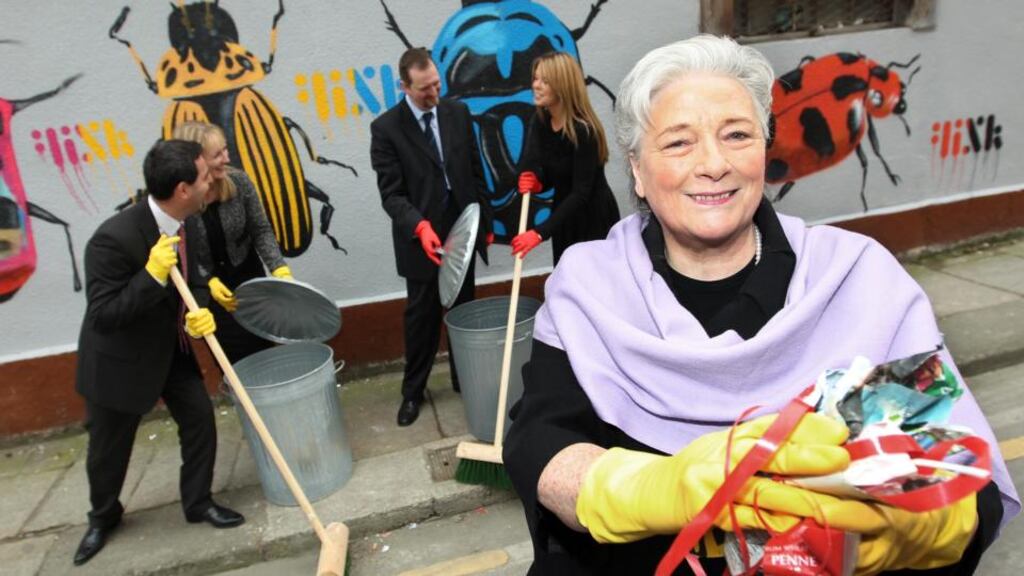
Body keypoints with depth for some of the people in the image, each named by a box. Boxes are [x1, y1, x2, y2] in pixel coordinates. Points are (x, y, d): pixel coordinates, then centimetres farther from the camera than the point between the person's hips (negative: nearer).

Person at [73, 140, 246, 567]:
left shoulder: (180, 224, -10)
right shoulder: (114, 238, -33)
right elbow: (103, 316, -30)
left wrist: (200, 314, -18)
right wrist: (153, 275, -40)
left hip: (170, 347, 6)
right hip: (120, 357, -6)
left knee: (201, 420, 6)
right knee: (109, 447, 14)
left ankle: (198, 503, 28)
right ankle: (103, 517, 42)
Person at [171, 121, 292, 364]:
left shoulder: (238, 181, -17)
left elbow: (261, 231, -9)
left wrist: (279, 269, -20)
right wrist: (209, 281, -26)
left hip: (248, 278, 2)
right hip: (205, 290, -2)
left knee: (262, 348, 13)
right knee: (232, 361, 10)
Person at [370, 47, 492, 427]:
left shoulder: (458, 113, 3)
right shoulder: (386, 128, -9)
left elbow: (476, 171, 9)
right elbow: (391, 193, -14)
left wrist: (486, 221, 9)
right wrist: (419, 226, -30)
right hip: (421, 238, -3)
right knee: (421, 316, 6)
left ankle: (464, 377, 31)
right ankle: (413, 391, 22)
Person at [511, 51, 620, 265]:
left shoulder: (583, 130, -24)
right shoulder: (540, 121, -4)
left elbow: (581, 193, -29)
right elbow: (553, 176, 6)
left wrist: (540, 232, -35)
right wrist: (535, 183, -18)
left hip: (594, 219, -7)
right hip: (565, 216, 7)